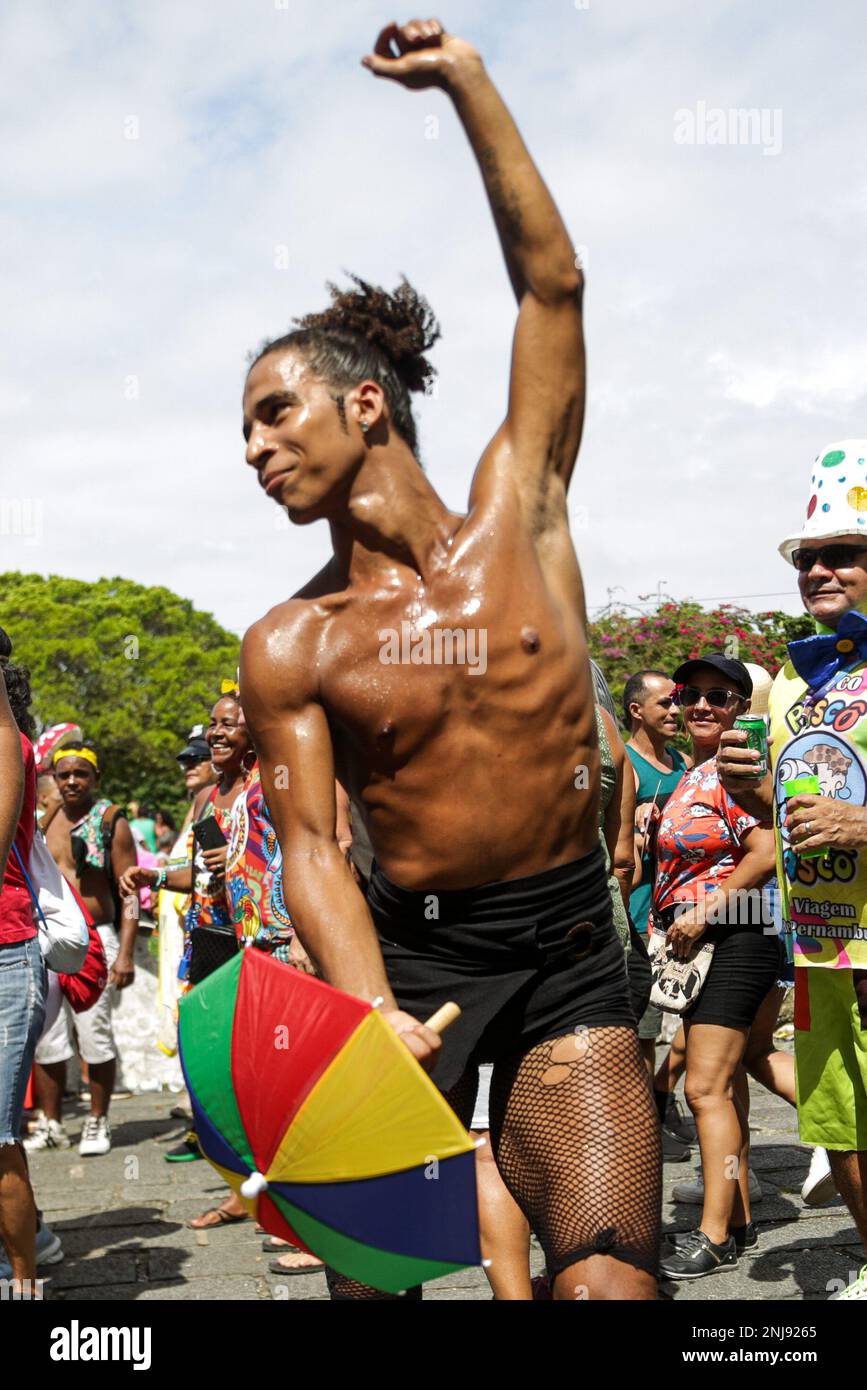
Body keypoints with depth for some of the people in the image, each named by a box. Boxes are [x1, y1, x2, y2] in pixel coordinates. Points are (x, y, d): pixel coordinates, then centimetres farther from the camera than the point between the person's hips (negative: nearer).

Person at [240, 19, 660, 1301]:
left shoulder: (516, 517, 2)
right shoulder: (289, 649, -1)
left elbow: (551, 285, 3)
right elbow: (311, 846, -8)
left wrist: (466, 80, 4)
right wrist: (372, 1010, -26)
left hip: (571, 957, 0)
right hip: (408, 952, 0)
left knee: (609, 1278, -14)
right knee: (369, 1272, 4)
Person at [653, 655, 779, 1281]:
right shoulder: (691, 777, 17)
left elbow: (766, 854, -21)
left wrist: (703, 912, -17)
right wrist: (665, 929, 13)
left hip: (735, 939, -10)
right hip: (694, 947, 10)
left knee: (706, 1088, -10)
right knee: (719, 1088, 13)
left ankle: (714, 1236, -5)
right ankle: (739, 1220, 22)